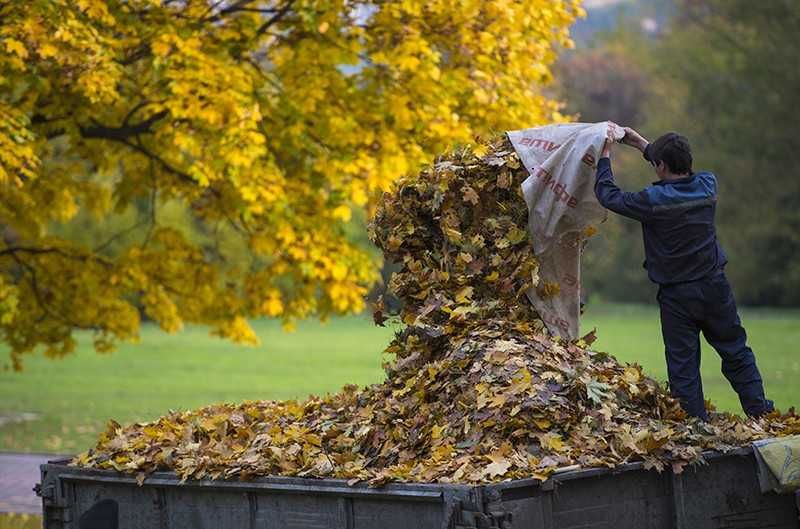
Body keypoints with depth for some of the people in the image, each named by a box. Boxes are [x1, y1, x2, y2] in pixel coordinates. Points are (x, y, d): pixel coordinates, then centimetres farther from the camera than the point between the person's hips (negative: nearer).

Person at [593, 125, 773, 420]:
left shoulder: (654, 200, -18)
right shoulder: (707, 186, -4)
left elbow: (608, 195, -7)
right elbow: (682, 171, 17)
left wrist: (605, 155, 6)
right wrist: (642, 145, 23)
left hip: (676, 296, -4)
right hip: (714, 287, 4)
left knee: (683, 365, 5)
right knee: (736, 353, 17)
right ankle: (759, 411, 23)